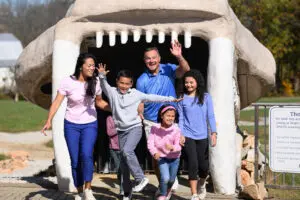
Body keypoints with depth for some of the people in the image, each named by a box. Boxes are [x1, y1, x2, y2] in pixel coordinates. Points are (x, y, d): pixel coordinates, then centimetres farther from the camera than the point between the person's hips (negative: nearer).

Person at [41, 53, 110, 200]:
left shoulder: (95, 82, -5)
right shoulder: (68, 82, -14)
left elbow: (99, 102, 9)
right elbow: (57, 102, -14)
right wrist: (49, 121, -25)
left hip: (90, 124, 1)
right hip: (71, 125, 0)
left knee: (86, 155, -22)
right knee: (75, 160, 2)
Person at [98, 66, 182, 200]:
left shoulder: (136, 94, -1)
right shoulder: (112, 92, 1)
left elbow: (153, 97, 1)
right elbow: (104, 85, -16)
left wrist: (171, 99, -1)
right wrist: (102, 76, -36)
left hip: (134, 128, -3)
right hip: (121, 131, 3)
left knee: (127, 151, -27)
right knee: (123, 161, 5)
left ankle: (140, 179, -14)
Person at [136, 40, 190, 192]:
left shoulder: (168, 70, -6)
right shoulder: (142, 80, -7)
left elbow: (185, 70, -25)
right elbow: (140, 104, -2)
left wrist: (179, 57, -42)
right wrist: (139, 122, -8)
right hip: (151, 123, 1)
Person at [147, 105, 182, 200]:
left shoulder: (176, 130, -14)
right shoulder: (155, 128, -9)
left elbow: (178, 146, -16)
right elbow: (150, 142, -13)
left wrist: (172, 148, -39)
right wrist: (155, 152, -30)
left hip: (174, 158, 1)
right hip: (162, 157, -1)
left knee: (171, 180, 16)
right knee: (165, 178, -18)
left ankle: (168, 190, 52)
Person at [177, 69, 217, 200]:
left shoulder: (205, 97, 1)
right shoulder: (182, 98, 2)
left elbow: (210, 116, 0)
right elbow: (181, 118, 5)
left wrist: (213, 132, -8)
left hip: (202, 136, 1)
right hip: (187, 135, -1)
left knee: (203, 165, 6)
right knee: (193, 164, -8)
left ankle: (202, 185, 38)